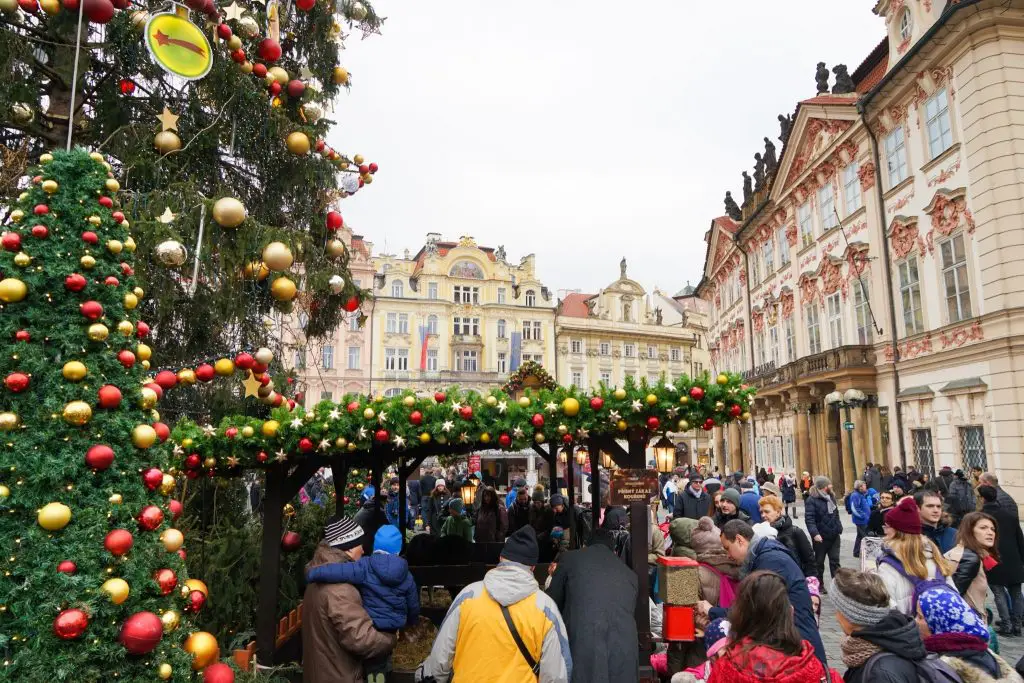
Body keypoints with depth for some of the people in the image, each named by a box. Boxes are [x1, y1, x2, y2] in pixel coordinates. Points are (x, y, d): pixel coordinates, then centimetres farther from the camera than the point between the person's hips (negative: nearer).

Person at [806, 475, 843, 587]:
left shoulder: (831, 497, 10)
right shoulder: (812, 500, -14)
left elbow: (836, 515, 18)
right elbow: (809, 518, -21)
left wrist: (839, 530, 15)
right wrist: (815, 533, -32)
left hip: (834, 535, 6)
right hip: (821, 536, -6)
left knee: (835, 561, 6)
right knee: (819, 561, 8)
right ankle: (819, 585, 20)